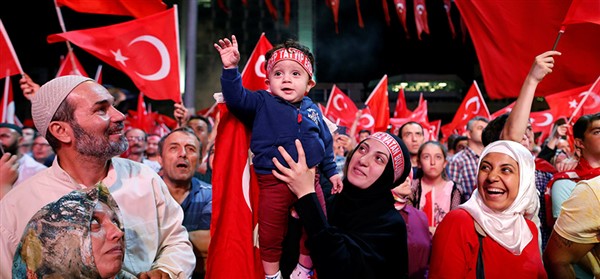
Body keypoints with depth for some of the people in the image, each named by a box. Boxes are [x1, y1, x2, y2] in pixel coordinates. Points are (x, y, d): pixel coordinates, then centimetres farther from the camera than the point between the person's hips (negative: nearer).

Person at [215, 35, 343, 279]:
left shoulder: (313, 110, 8)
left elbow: (325, 143, 16)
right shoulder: (262, 104, -3)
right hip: (273, 183, -3)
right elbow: (237, 98, -17)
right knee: (271, 235, 7)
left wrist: (331, 172, 18)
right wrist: (231, 69, -29)